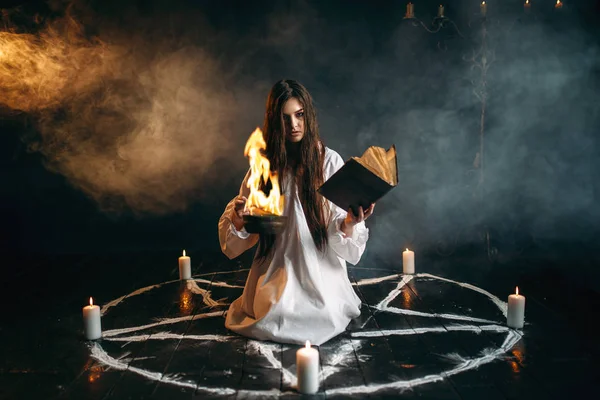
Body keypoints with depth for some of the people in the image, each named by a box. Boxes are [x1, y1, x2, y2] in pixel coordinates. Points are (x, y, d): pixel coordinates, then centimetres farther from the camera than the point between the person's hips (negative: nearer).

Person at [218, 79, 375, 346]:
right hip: (276, 268, 2)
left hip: (319, 267, -2)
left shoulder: (329, 161, -5)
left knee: (324, 322, -22)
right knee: (272, 319, -18)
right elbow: (240, 234, 5)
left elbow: (339, 224, -8)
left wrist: (349, 224, -31)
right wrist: (237, 217, -18)